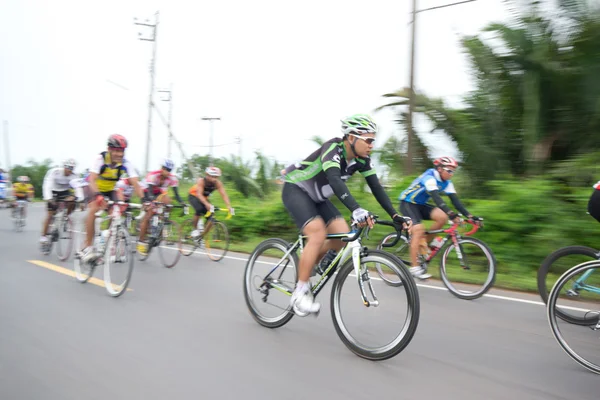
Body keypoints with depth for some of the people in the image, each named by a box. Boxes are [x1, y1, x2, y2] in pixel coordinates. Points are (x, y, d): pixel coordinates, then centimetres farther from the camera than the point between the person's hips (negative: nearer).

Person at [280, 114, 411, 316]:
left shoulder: (362, 159, -7)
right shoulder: (333, 148, -29)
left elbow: (376, 188, -7)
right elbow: (334, 180, -46)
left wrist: (396, 215, -18)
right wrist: (356, 210, -59)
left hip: (317, 197, 8)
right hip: (295, 190, -7)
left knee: (343, 234, -9)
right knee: (318, 233, -27)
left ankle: (304, 268, 11)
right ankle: (300, 294, -17)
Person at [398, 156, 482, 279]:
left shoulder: (447, 183, -3)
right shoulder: (429, 177, -27)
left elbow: (455, 200, -8)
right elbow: (436, 197, -41)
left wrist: (469, 216, -20)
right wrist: (451, 213, -52)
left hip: (421, 204, 7)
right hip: (407, 203, -7)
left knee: (442, 217, -18)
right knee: (418, 230, -24)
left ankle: (425, 243, 1)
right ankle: (414, 267, -18)